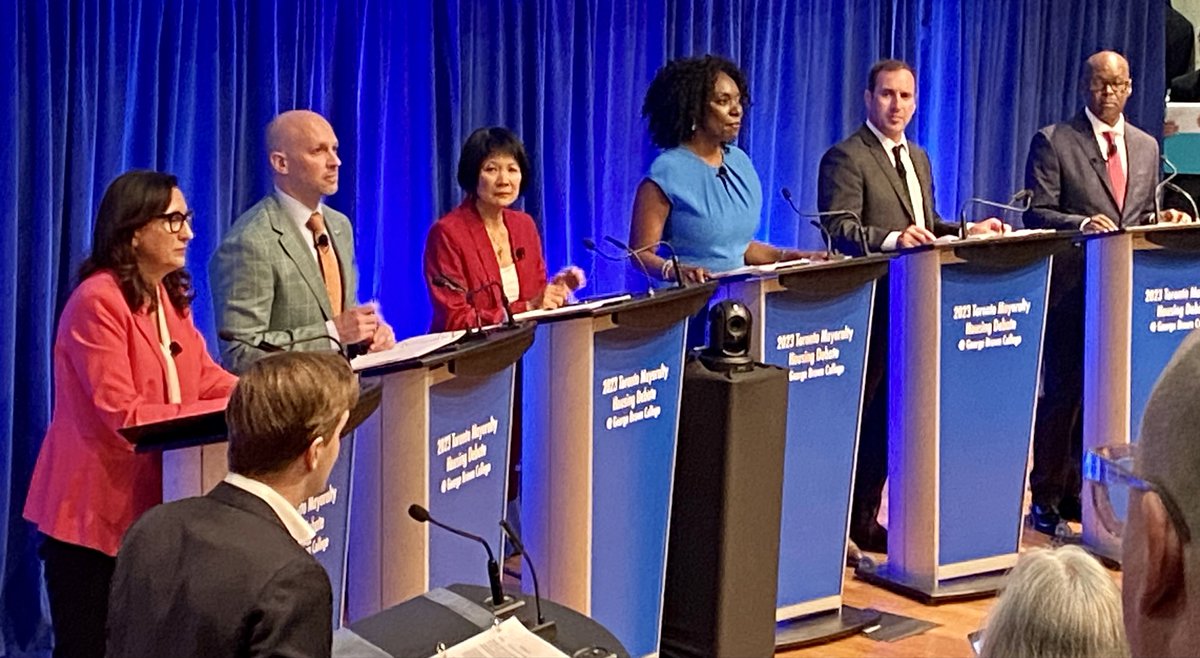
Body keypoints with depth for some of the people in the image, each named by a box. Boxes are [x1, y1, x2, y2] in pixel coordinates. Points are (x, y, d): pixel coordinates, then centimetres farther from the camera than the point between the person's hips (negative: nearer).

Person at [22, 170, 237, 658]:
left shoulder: (171, 298, 12)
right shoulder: (96, 302, -17)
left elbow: (207, 379, 6)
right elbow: (122, 416, -23)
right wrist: (230, 412, -25)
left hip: (149, 508, 8)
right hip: (95, 513, -8)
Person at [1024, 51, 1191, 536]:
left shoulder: (1147, 147, 15)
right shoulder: (1053, 142, -2)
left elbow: (1144, 216, 18)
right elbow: (1037, 213, -9)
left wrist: (1161, 219, -4)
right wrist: (1083, 224, -25)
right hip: (1073, 288, -5)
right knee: (1063, 392, -2)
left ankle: (1081, 491, 17)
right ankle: (1046, 499, 6)